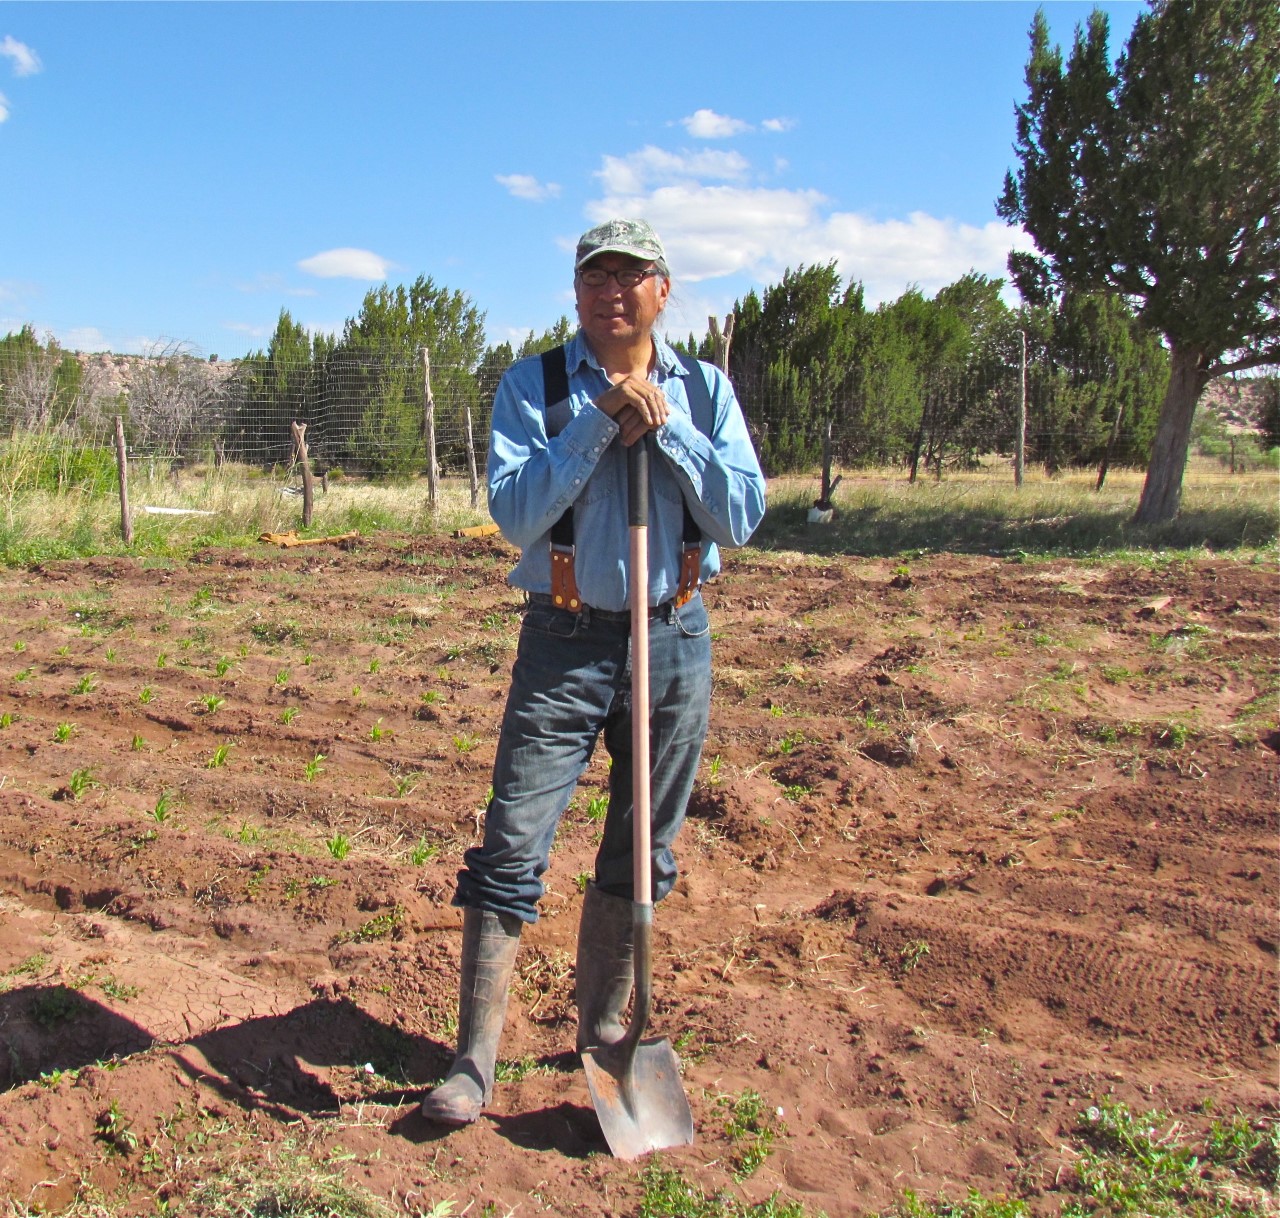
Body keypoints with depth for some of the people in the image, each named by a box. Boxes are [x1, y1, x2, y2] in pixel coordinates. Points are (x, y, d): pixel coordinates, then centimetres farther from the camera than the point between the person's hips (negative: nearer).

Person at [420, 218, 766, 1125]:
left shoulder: (704, 389, 7)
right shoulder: (534, 384, 0)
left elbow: (743, 516, -4)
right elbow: (514, 512, -13)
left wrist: (664, 426, -12)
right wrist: (600, 421, -18)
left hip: (675, 642, 3)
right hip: (566, 646, -2)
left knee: (644, 856, 12)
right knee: (512, 849, -6)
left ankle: (603, 1032, 31)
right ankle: (475, 1060, 7)